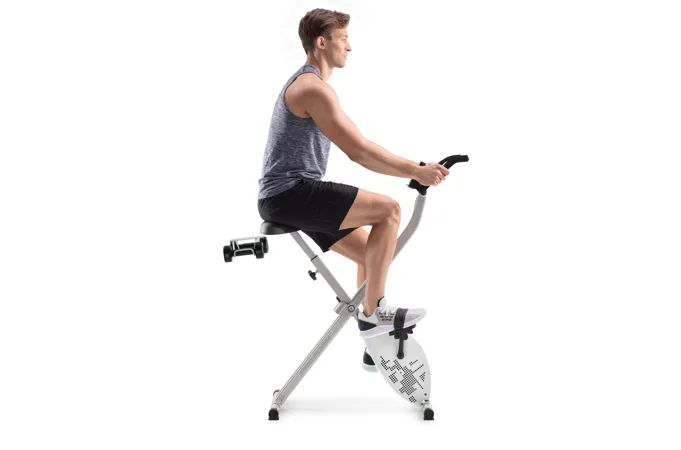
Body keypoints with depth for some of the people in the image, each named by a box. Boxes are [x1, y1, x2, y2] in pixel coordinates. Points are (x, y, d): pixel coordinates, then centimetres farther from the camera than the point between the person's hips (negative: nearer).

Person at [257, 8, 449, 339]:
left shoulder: (306, 84, 20)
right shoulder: (315, 88, -15)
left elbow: (356, 145, 23)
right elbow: (359, 151, -22)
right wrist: (415, 172, -19)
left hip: (286, 198, 11)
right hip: (290, 194, -11)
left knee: (372, 254, 13)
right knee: (388, 210, -17)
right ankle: (373, 313, -8)